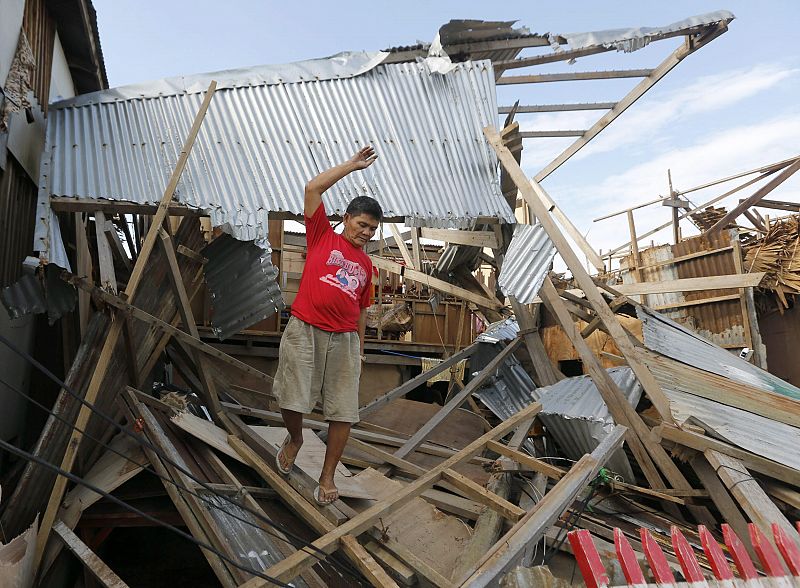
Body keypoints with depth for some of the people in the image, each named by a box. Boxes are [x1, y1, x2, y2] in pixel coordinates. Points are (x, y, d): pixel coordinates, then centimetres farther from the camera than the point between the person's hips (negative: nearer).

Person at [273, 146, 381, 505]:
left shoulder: (366, 264, 18)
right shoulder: (322, 236, 8)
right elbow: (313, 189, -2)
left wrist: (360, 346, 18)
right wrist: (352, 165, 2)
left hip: (344, 340, 4)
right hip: (304, 331, -3)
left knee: (343, 413, 2)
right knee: (292, 400, -3)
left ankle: (327, 477, 18)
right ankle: (294, 439, 32)